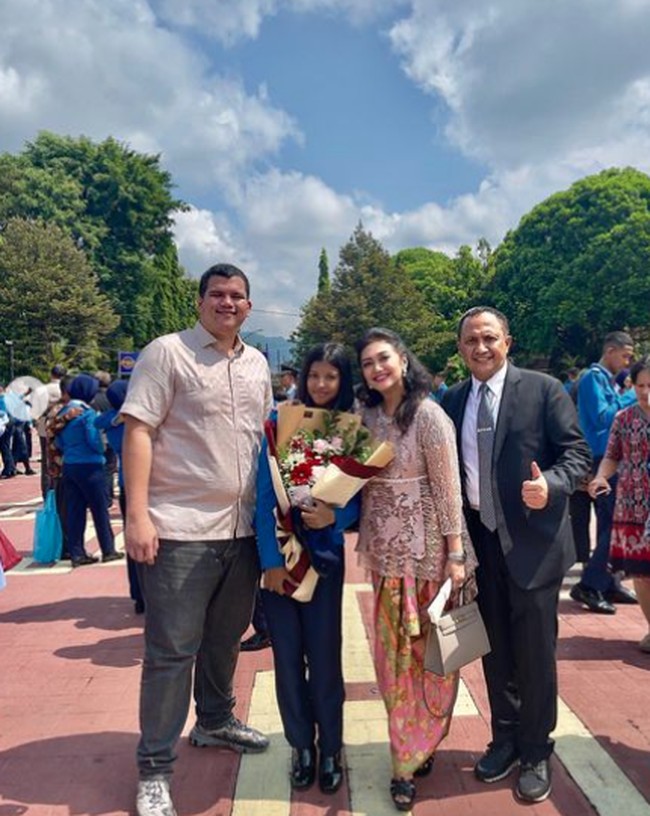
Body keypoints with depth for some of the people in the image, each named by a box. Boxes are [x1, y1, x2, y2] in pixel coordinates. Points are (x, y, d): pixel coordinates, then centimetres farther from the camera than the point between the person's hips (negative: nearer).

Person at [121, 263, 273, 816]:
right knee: (172, 650, 3)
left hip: (242, 529, 6)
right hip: (180, 529, -6)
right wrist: (138, 515, -19)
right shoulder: (167, 353, -7)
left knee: (225, 637, 21)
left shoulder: (258, 364, 12)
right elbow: (138, 432, -12)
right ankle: (155, 769, 20)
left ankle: (215, 721, 43)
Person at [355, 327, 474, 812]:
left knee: (428, 651, 9)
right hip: (384, 550, 5)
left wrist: (456, 555, -12)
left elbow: (448, 489, -12)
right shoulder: (368, 416, 4)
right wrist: (367, 541, 0)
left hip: (426, 548, -5)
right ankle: (410, 751, 29)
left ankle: (417, 749, 29)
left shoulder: (428, 415, -12)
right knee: (394, 654, 12)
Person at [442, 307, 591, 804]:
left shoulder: (543, 389, -6)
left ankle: (536, 754, 30)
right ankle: (505, 739, 38)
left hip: (532, 542, -4)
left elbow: (578, 451, -8)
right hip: (479, 542, 4)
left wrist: (551, 485, -27)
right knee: (495, 649, 17)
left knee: (535, 652, 8)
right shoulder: (453, 400, 6)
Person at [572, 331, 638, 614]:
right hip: (601, 459, -10)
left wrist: (631, 399, 8)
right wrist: (631, 397, -10)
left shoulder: (609, 380, 19)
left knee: (610, 524, 13)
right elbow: (602, 417, -18)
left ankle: (606, 583, 22)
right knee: (617, 523, -11)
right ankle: (588, 586, -6)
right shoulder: (593, 377, -9)